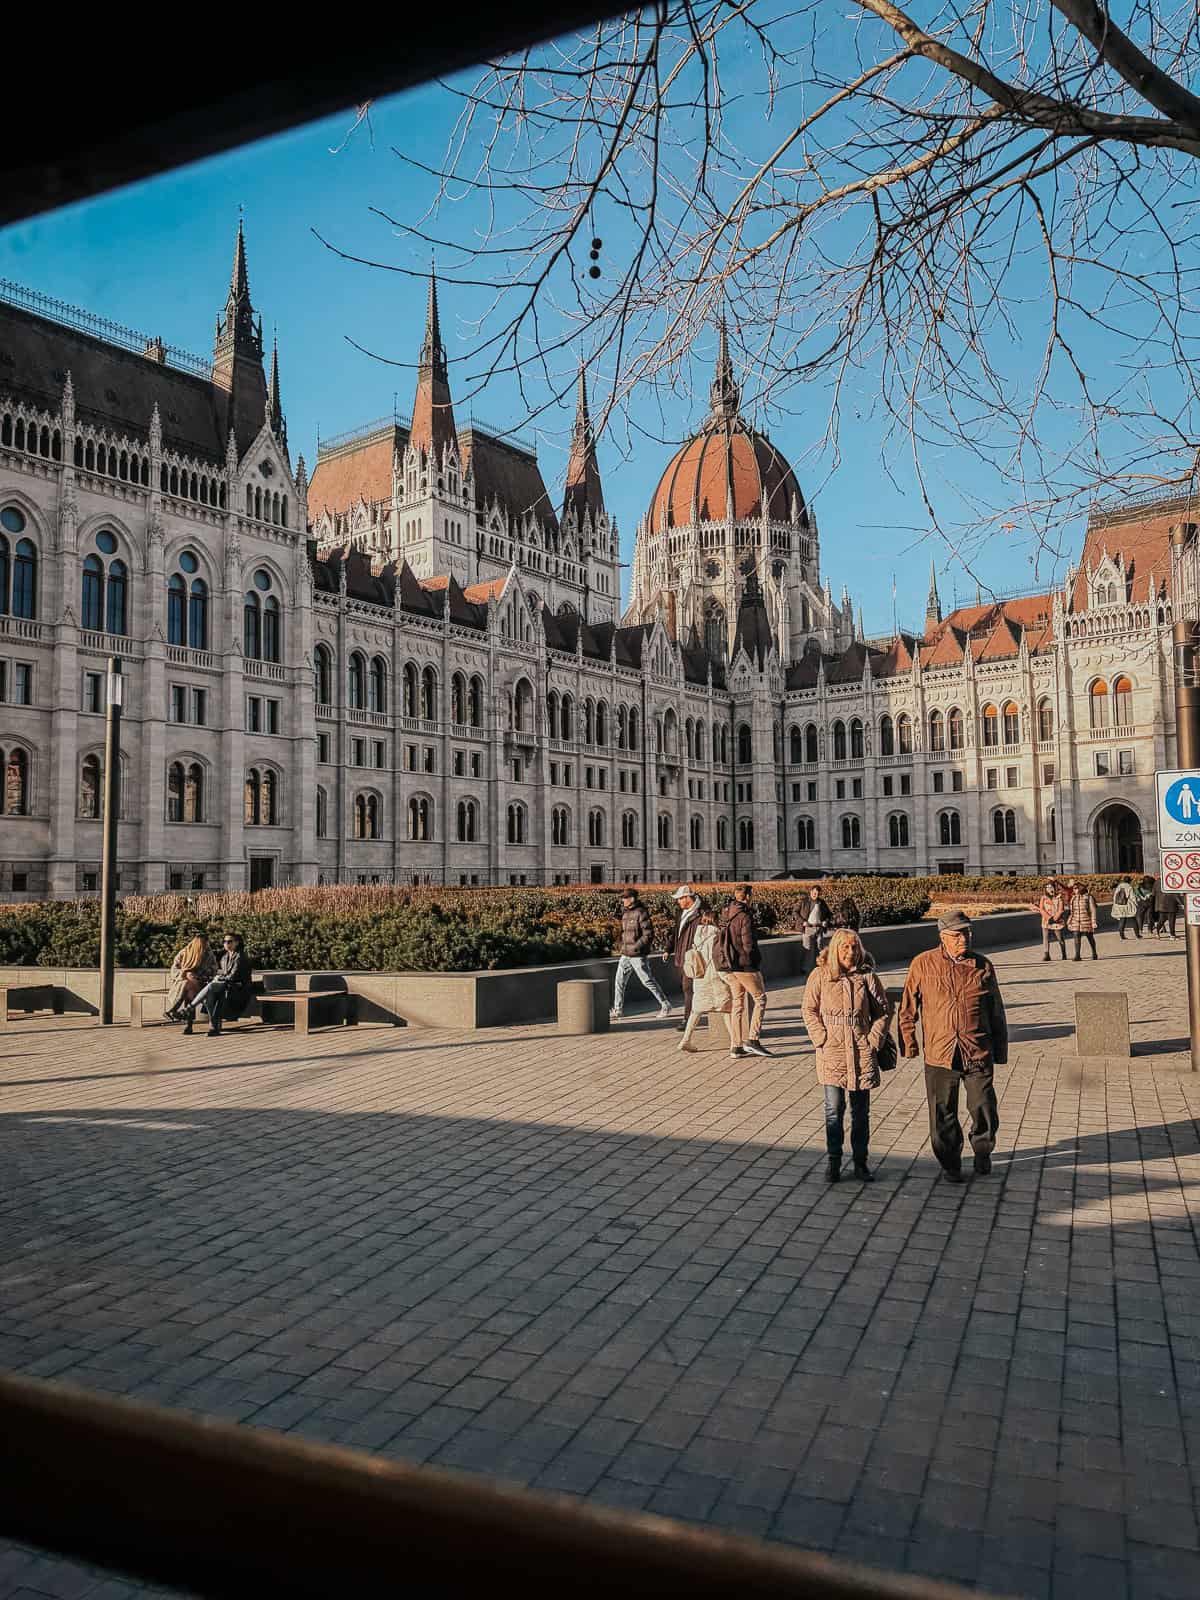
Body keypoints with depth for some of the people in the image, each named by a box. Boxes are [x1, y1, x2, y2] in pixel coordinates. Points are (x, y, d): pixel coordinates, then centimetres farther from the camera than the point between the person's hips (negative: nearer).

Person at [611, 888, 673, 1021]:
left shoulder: (641, 913, -15)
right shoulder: (625, 913, 10)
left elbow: (648, 935, -18)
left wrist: (635, 948, -20)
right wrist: (623, 946, 11)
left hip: (637, 955, -8)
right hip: (625, 954, 8)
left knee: (648, 981, 0)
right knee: (620, 981, 5)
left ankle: (665, 1006, 13)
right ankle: (618, 1010, 11)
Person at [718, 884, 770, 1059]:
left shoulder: (724, 916, 9)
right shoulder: (744, 917, -16)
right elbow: (748, 944, -17)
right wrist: (757, 960, -1)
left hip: (727, 966, 8)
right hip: (744, 965, -8)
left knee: (737, 1003, 13)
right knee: (760, 999, 7)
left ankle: (735, 1046, 13)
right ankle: (752, 1039, -2)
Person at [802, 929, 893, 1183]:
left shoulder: (867, 976, 0)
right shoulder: (820, 975, -2)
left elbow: (884, 1010, 7)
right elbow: (809, 1010, 2)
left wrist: (874, 1039, -1)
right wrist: (821, 1039, -6)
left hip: (862, 1052, 1)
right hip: (831, 1053, -1)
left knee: (860, 1111, 9)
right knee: (834, 1109, 2)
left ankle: (860, 1163, 20)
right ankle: (833, 1162, 13)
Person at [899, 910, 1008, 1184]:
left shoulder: (983, 966, 3)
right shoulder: (923, 964, -1)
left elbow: (997, 1012, 11)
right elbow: (907, 1009, 6)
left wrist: (1000, 1052, 12)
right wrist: (909, 1045, 4)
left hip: (978, 1054, 1)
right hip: (939, 1054, 0)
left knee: (984, 1110, 3)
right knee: (943, 1115, 8)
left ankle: (982, 1152, 33)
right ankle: (950, 1163, 28)